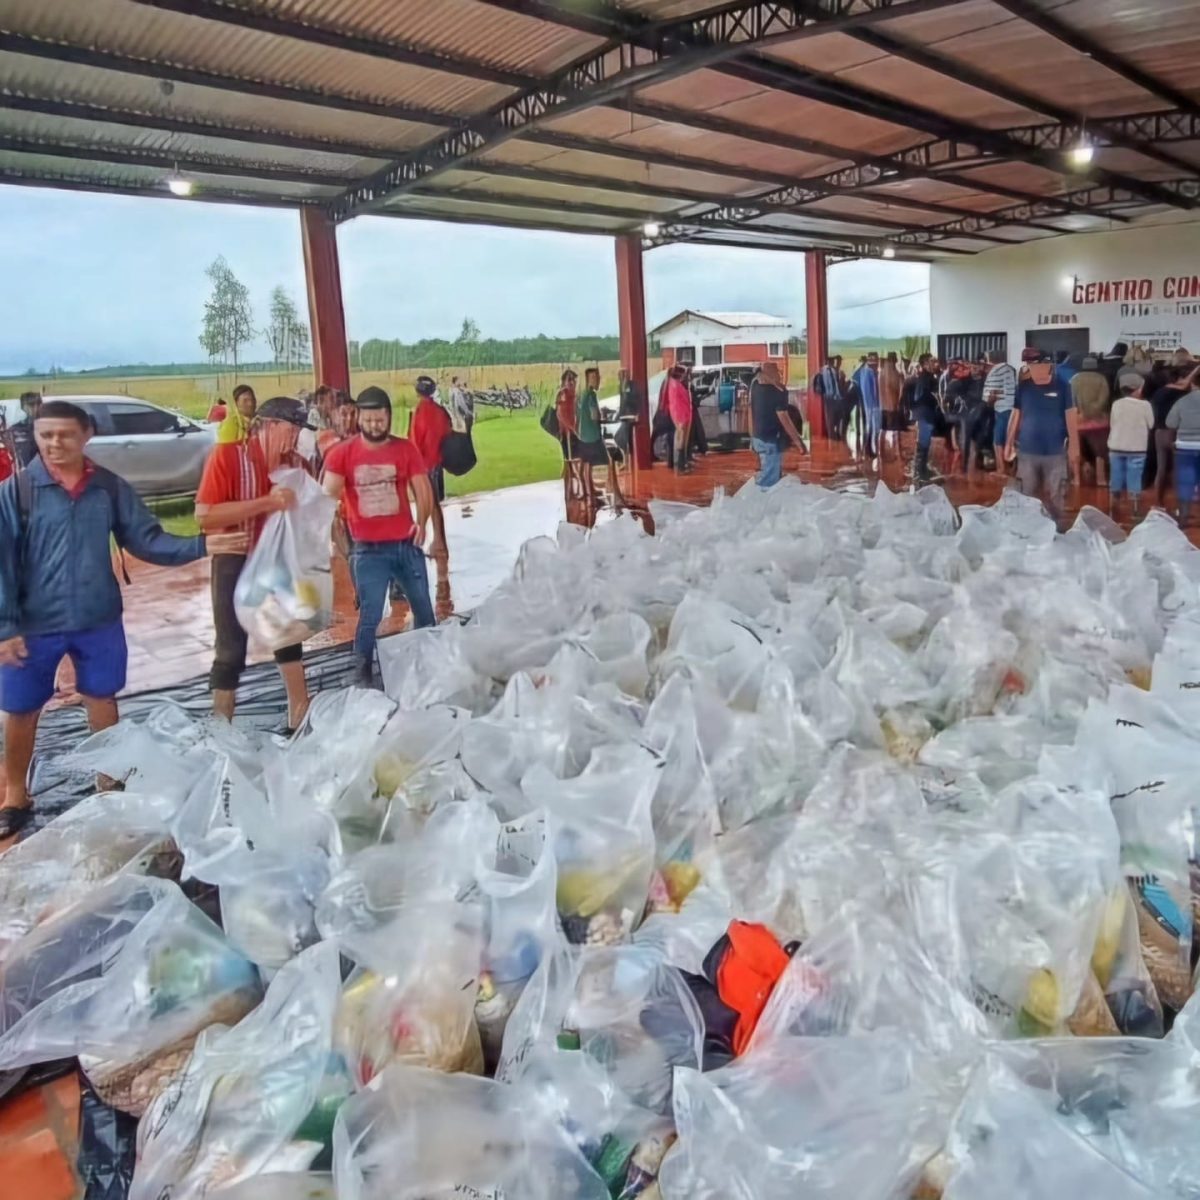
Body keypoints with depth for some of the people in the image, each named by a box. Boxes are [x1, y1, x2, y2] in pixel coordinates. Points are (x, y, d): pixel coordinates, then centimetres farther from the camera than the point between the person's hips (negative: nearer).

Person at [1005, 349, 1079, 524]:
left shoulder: (1061, 387, -6)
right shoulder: (1023, 387, 0)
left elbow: (1071, 417, -4)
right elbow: (1015, 416, 6)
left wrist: (1073, 446, -7)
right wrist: (1009, 443, 5)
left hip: (1055, 452, -2)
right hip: (1027, 451, 2)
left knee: (1055, 496, 7)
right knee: (1028, 495, 12)